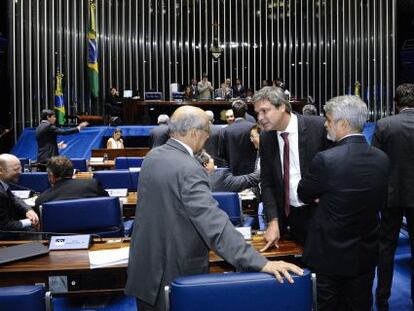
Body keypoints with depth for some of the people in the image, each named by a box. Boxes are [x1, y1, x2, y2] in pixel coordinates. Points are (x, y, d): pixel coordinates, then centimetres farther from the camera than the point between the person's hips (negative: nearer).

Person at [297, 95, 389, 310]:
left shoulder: (326, 159, -23)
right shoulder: (382, 159, -6)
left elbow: (304, 195, -8)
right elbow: (378, 201, 7)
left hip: (331, 253, -5)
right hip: (367, 254, 5)